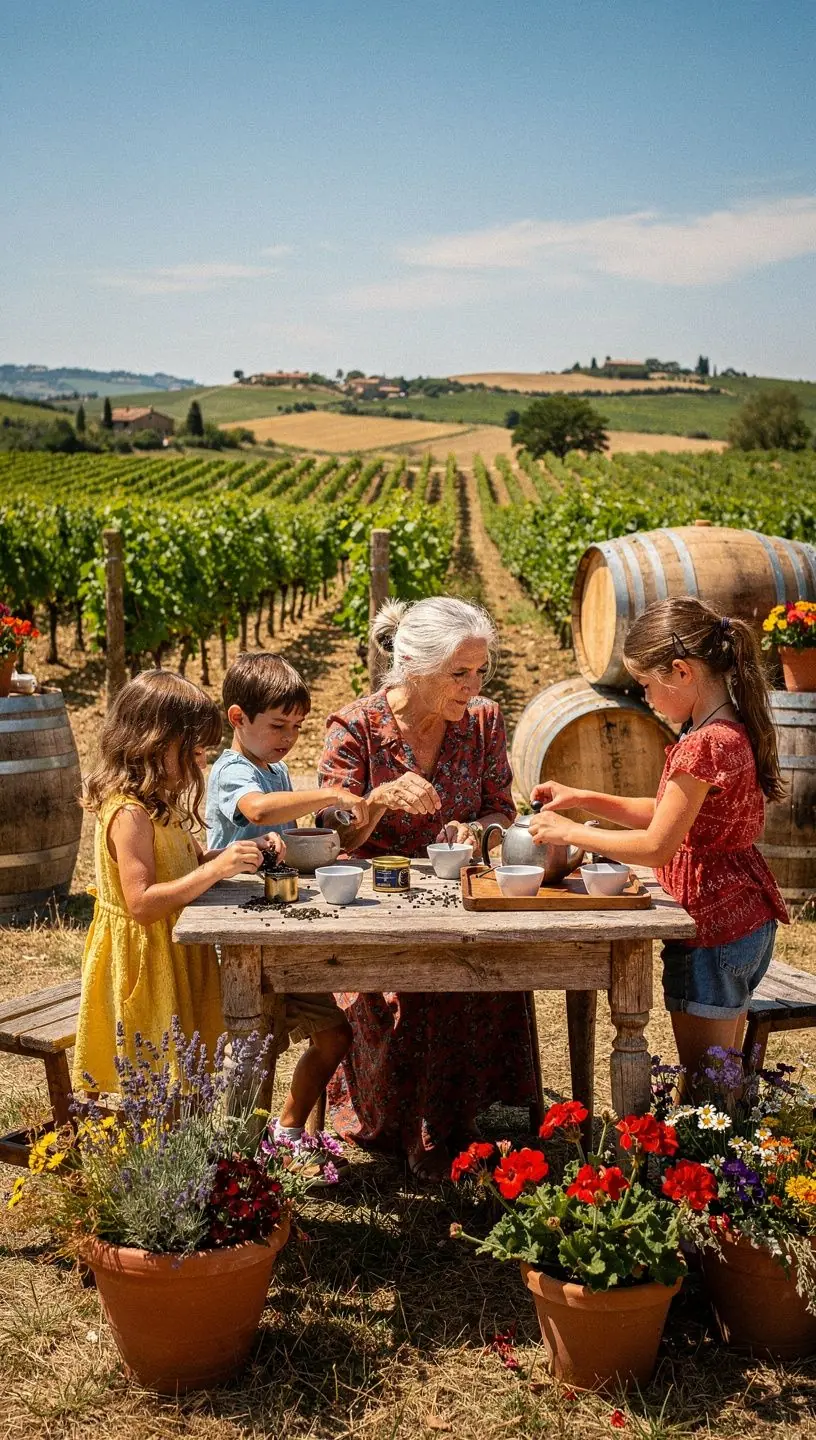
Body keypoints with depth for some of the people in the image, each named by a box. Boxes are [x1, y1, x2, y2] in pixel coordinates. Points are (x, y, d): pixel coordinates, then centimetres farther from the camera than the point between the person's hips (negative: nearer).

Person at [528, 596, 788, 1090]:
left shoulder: (704, 745, -24)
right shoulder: (733, 730, 6)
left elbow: (656, 846, -21)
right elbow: (671, 816, 13)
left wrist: (568, 832, -11)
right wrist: (583, 798, 8)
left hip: (713, 927, -10)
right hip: (744, 919, 10)